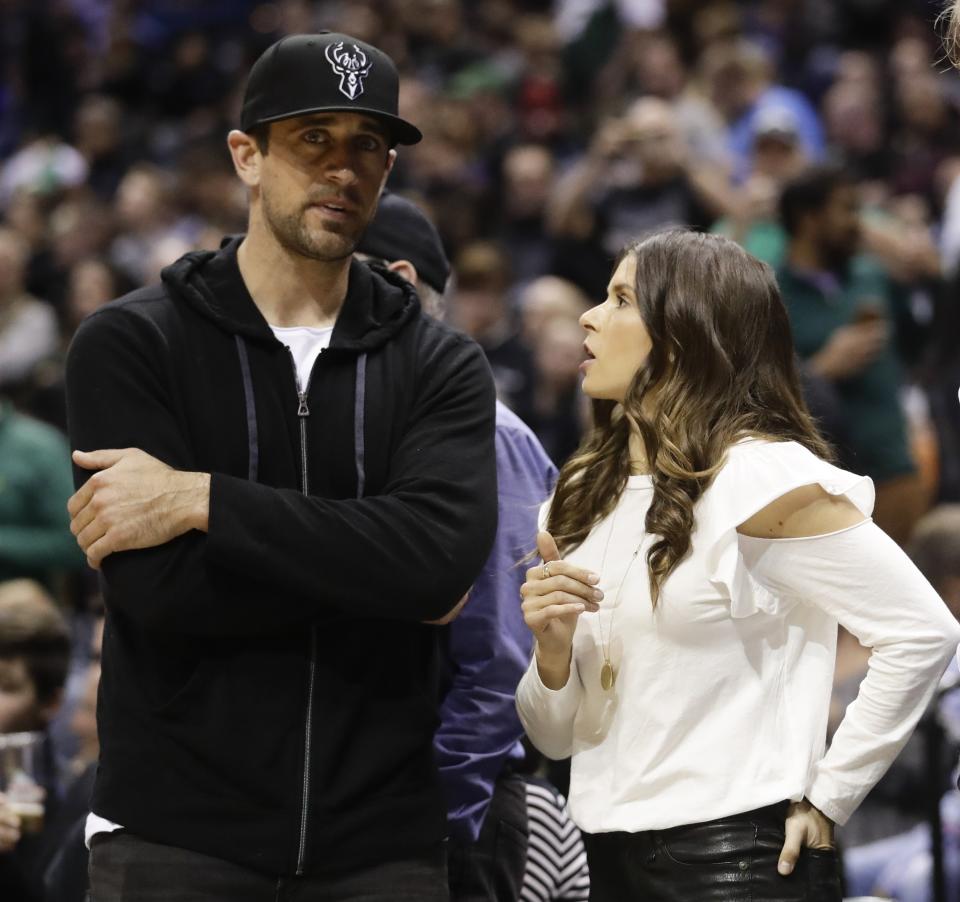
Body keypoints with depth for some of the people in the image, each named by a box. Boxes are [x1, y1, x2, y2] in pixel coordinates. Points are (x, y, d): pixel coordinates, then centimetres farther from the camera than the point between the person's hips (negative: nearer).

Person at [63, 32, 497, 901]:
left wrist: (201, 500, -17)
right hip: (177, 831, -2)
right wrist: (380, 578, -10)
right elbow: (162, 588, -13)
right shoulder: (130, 344, -1)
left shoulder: (442, 366, 5)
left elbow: (445, 553, -15)